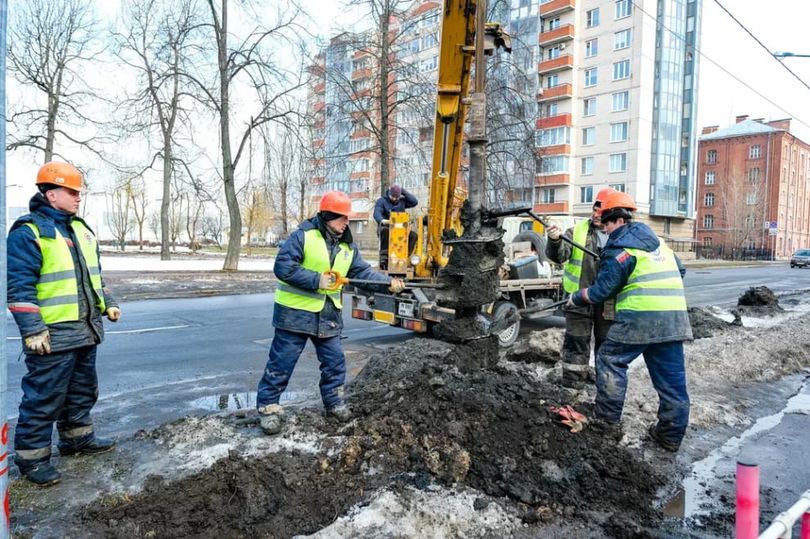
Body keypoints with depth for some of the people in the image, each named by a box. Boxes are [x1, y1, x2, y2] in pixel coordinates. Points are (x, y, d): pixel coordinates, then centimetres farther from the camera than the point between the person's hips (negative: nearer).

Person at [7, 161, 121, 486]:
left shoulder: (81, 229, 14)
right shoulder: (28, 232, -11)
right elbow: (19, 286, -15)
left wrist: (107, 303, 17)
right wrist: (32, 330, -19)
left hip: (86, 331, 8)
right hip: (53, 335, -8)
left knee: (82, 390, 19)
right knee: (44, 397, 2)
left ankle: (77, 437, 35)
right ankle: (31, 455, 16)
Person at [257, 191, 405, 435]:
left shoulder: (348, 247, 7)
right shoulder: (303, 236, -14)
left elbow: (363, 271, 4)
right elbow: (283, 267, -19)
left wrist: (388, 282, -9)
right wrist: (316, 280, -22)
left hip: (328, 314, 6)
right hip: (295, 312, -6)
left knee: (334, 361, 13)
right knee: (281, 363, 2)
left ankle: (334, 402, 31)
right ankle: (268, 407, 15)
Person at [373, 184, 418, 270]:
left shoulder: (402, 201, 15)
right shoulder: (381, 201, 1)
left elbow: (414, 202, 2)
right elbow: (377, 213, -17)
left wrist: (403, 192, 0)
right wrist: (382, 220, -41)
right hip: (386, 227, -4)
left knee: (413, 235, -22)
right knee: (384, 231, -40)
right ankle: (384, 257, -42)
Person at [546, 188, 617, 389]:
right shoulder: (577, 231, 0)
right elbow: (559, 256, -12)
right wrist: (555, 241, -33)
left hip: (608, 300, 2)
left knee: (606, 341, 15)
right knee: (577, 340, 3)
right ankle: (574, 377, 14)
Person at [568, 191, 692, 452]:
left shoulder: (620, 249, -6)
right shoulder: (658, 242, 18)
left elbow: (600, 291, -6)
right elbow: (680, 270, 28)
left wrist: (576, 298, 9)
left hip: (640, 317, -7)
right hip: (674, 318, 8)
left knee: (610, 360, 9)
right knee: (672, 377, 9)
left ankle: (608, 419, 13)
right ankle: (671, 435, 17)